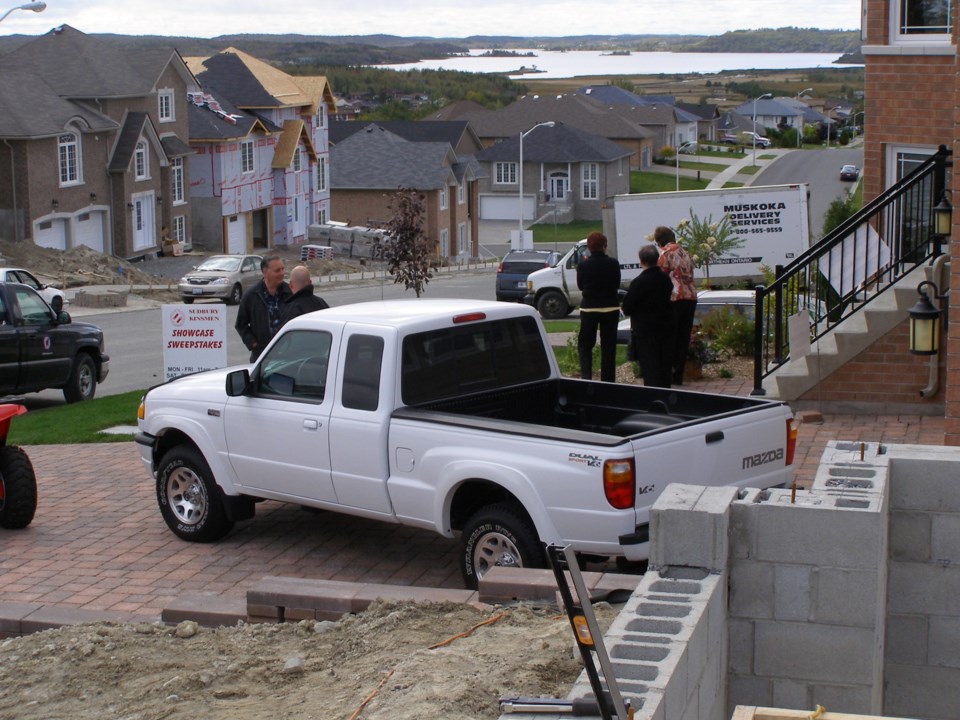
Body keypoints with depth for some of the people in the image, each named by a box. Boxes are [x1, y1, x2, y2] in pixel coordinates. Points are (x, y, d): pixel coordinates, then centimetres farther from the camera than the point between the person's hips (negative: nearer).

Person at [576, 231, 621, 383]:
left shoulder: (583, 266, -9)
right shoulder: (613, 264, -9)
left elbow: (580, 286, 3)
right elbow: (617, 284, 3)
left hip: (589, 308, -1)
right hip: (610, 308, 1)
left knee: (584, 344, 10)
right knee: (608, 345, 9)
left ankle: (586, 375, -9)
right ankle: (608, 379, 10)